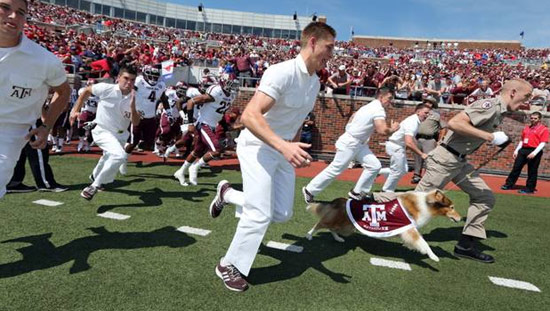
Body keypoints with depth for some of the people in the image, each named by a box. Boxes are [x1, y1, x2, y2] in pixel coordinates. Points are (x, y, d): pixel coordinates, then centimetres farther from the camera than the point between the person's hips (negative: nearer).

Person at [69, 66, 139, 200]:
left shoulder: (135, 98, -11)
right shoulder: (106, 88, -17)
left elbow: (136, 123, -17)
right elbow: (87, 90, 1)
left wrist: (132, 106, -33)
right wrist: (75, 110, 0)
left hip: (120, 135, 5)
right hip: (102, 130, -5)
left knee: (109, 158, 27)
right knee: (120, 155, -31)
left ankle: (95, 176, 60)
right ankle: (95, 185, -18)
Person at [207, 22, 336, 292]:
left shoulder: (315, 81, 6)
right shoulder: (282, 72, -22)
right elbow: (249, 116, -32)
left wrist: (296, 150, 16)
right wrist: (283, 145, -41)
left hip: (284, 150, 8)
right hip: (258, 146, -8)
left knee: (282, 214, 7)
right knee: (260, 214, -10)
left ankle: (228, 194, 27)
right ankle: (229, 265, 14)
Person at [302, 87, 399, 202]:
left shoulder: (370, 106, 13)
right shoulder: (379, 110, -17)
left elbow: (353, 117, 21)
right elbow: (383, 131, -28)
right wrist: (393, 129, -7)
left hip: (359, 144, 10)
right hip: (349, 143, -10)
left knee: (374, 166, 5)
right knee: (335, 169, -5)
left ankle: (356, 192, 11)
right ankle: (309, 190, 7)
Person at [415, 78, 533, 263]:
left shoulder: (499, 112, 13)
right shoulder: (490, 105, -16)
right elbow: (454, 123, -28)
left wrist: (498, 140, 12)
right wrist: (489, 136, -24)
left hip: (461, 162, 10)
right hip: (444, 159, -10)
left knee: (485, 198, 9)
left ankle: (466, 245, 14)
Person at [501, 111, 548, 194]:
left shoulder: (544, 129, -2)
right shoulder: (526, 127, 18)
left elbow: (543, 143, -11)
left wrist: (534, 153, -21)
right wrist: (516, 150, 14)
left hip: (534, 152, -6)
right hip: (523, 150, 6)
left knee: (532, 171, 0)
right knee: (516, 168, 6)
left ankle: (530, 189, 8)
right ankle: (509, 184, 12)